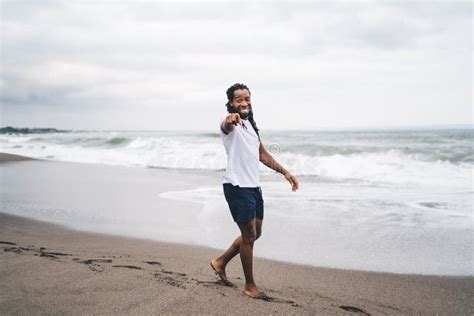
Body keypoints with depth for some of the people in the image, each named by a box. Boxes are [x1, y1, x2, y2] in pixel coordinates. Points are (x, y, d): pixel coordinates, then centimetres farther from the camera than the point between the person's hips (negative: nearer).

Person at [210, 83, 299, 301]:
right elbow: (226, 126, -39)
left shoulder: (250, 124, 15)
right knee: (249, 235, -3)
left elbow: (263, 154, 23)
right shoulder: (231, 124, -12)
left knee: (255, 233, 16)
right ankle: (250, 286, 10)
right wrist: (230, 119, -63)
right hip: (237, 186, -9)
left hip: (253, 186, 9)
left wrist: (285, 172, 18)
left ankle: (221, 262, 32)